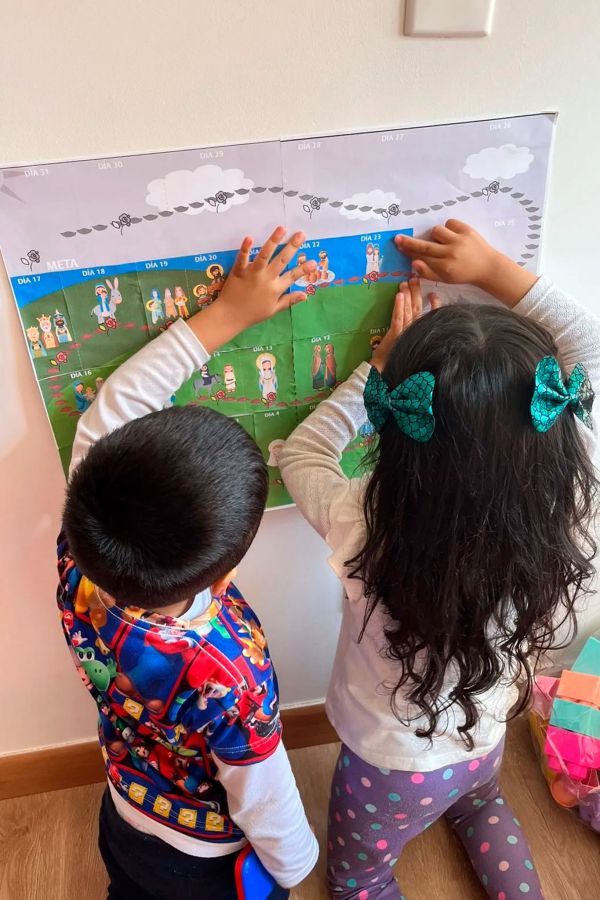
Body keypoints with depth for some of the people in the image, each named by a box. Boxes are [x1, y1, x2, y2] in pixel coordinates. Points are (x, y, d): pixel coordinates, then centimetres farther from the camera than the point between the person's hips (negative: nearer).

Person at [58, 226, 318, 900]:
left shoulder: (81, 559, -34)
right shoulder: (230, 679, -46)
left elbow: (112, 409, -24)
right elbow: (265, 801, -26)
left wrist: (224, 315, -20)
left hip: (122, 818, 4)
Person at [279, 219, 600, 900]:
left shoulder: (367, 526, -40)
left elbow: (301, 453, -16)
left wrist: (384, 365, -15)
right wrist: (493, 269, -14)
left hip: (392, 765, -3)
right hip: (485, 739, 3)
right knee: (478, 802, 40)